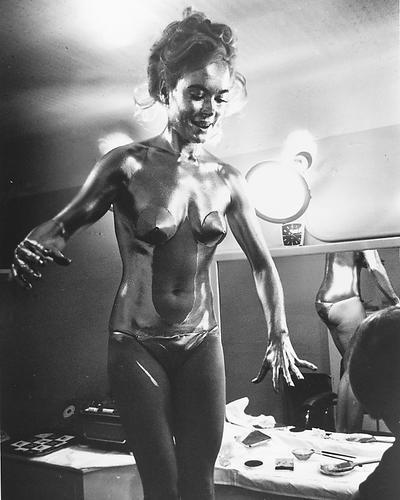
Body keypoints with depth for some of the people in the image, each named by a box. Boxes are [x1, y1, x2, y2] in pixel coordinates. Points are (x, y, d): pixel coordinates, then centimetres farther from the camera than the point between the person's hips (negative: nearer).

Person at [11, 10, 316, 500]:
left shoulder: (227, 180, 0)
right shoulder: (127, 165, -9)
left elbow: (262, 262, 9)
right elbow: (65, 221, -6)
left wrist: (278, 335, 2)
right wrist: (41, 241, -30)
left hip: (202, 343, 3)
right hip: (136, 344, -3)